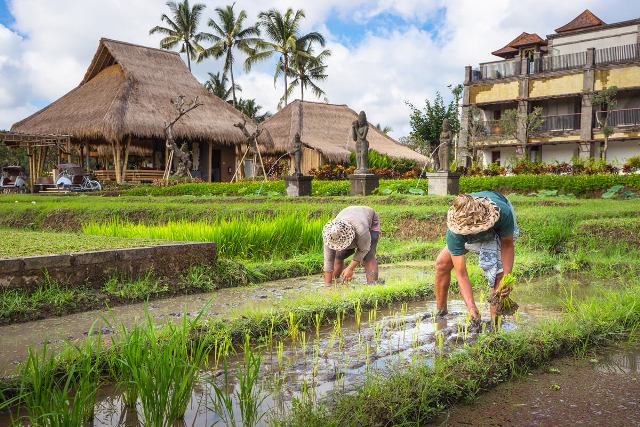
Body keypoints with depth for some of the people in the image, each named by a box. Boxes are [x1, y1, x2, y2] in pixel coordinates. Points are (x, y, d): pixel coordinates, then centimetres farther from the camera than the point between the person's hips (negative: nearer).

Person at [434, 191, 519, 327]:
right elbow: (461, 274, -38)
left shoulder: (503, 213, -44)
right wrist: (471, 308, -47)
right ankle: (440, 313, 11)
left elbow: (508, 245, -24)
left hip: (499, 230, -1)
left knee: (498, 272, -23)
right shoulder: (454, 233, -42)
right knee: (442, 263, -7)